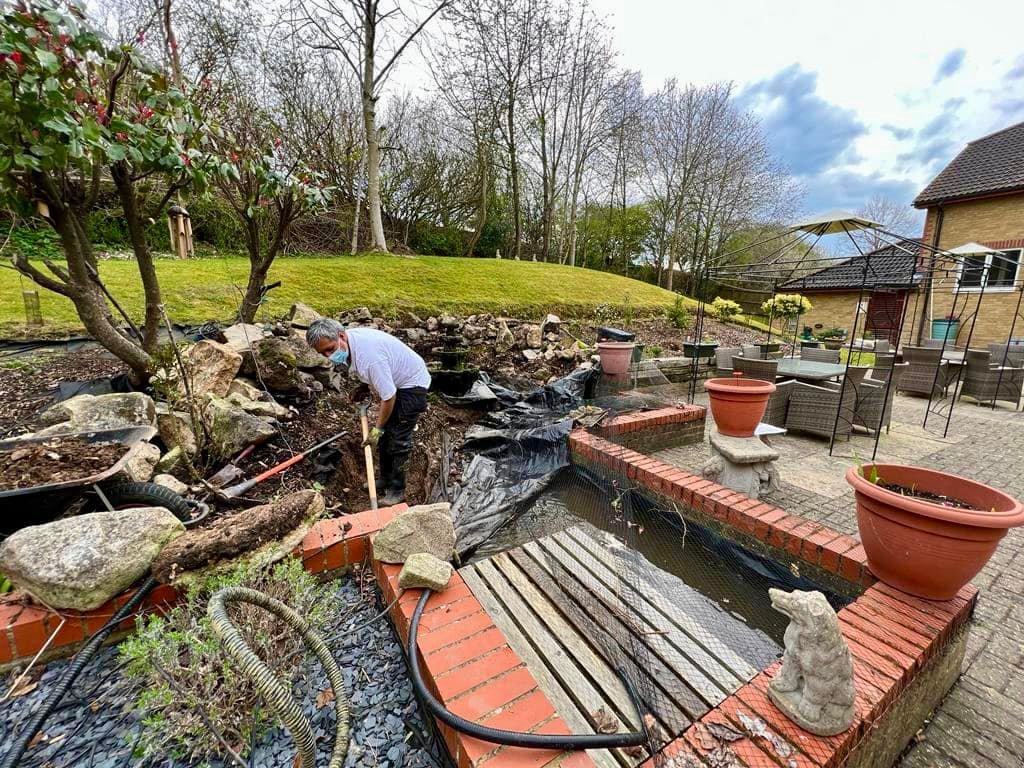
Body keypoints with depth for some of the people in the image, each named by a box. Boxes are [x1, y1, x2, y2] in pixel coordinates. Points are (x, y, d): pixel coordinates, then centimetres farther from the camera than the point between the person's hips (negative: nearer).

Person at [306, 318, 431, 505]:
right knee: (384, 435, 14)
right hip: (392, 381, 9)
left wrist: (377, 429, -19)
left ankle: (397, 490, 10)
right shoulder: (347, 341, -9)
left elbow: (389, 397, -30)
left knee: (399, 439, -6)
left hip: (412, 384, -9)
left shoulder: (369, 356, -38)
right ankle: (385, 481, 30)